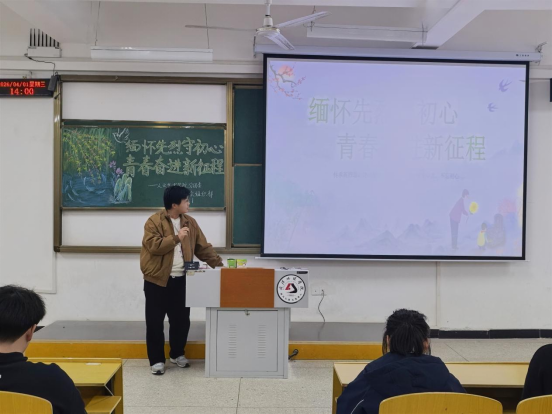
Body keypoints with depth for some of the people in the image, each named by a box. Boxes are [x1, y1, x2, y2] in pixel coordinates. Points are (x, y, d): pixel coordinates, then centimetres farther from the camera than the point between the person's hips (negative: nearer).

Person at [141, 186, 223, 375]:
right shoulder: (154, 221, -9)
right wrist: (176, 238, -22)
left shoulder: (190, 222, 7)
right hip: (157, 280, -5)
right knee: (155, 322, 2)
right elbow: (153, 245, -20)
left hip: (181, 280, 5)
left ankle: (177, 354, 30)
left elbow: (203, 248, 9)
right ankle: (156, 360, 14)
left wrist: (219, 264, 2)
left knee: (181, 320, 11)